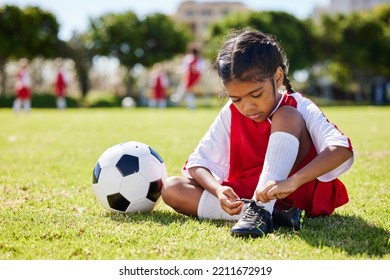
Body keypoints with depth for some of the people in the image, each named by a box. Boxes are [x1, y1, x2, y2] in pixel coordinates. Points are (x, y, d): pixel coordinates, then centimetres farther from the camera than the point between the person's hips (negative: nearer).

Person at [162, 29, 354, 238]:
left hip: (294, 194, -4)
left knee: (286, 117, -23)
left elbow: (342, 149, -31)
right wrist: (218, 190, -28)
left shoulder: (300, 108, -13)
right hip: (244, 194, 4)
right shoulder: (230, 114, -2)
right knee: (171, 188, -17)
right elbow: (198, 161, -5)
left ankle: (261, 211, -36)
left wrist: (292, 182, -45)